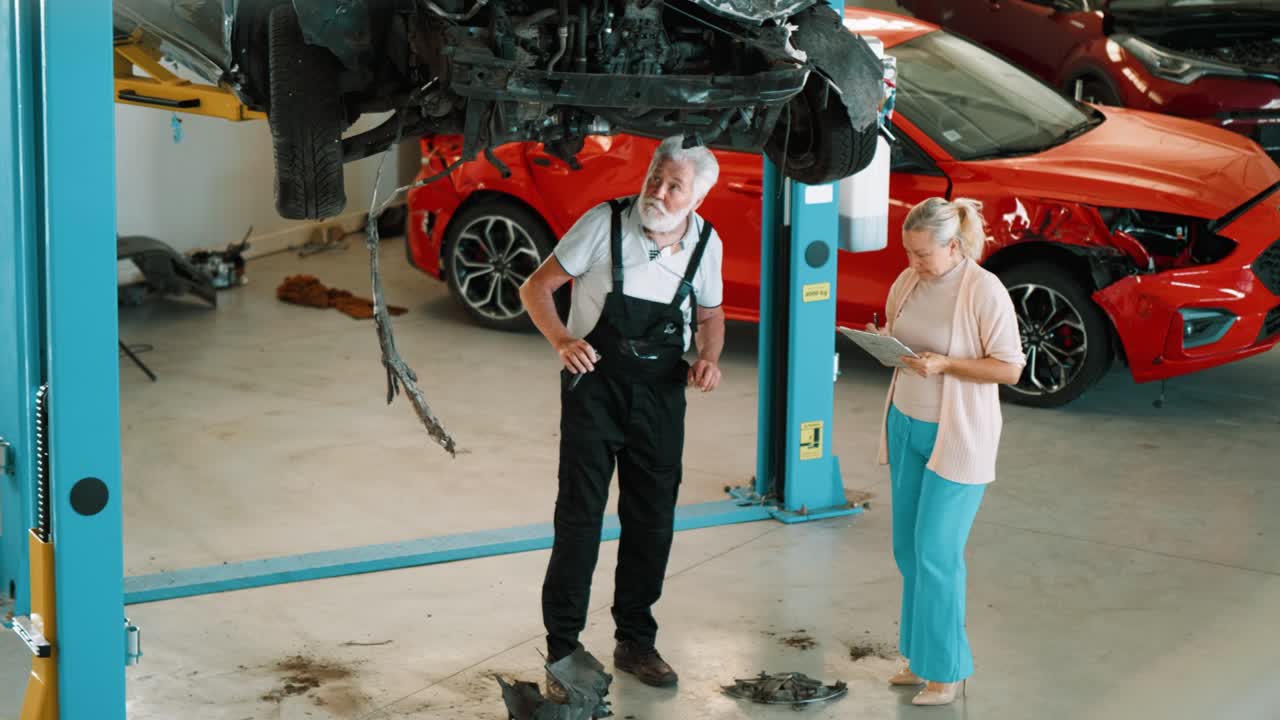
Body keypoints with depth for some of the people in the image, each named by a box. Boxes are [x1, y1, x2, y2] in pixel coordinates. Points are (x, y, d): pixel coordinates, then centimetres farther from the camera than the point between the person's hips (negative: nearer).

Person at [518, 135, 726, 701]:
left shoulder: (706, 244, -2)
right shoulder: (604, 223, -13)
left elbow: (710, 316, 14)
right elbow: (537, 287, -7)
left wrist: (709, 357, -7)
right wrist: (561, 340, -25)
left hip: (661, 393, 4)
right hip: (595, 384, -4)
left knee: (653, 521, 9)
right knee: (579, 516, -5)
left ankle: (635, 642, 26)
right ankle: (562, 651, 4)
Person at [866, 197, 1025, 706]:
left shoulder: (985, 292, -17)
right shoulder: (907, 283, 3)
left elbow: (1010, 367, -15)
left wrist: (944, 364, -26)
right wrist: (882, 341, -8)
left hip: (957, 436, -7)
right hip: (905, 426, 7)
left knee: (936, 553, -4)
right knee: (908, 549, 11)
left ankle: (948, 670, 9)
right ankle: (921, 658, 23)